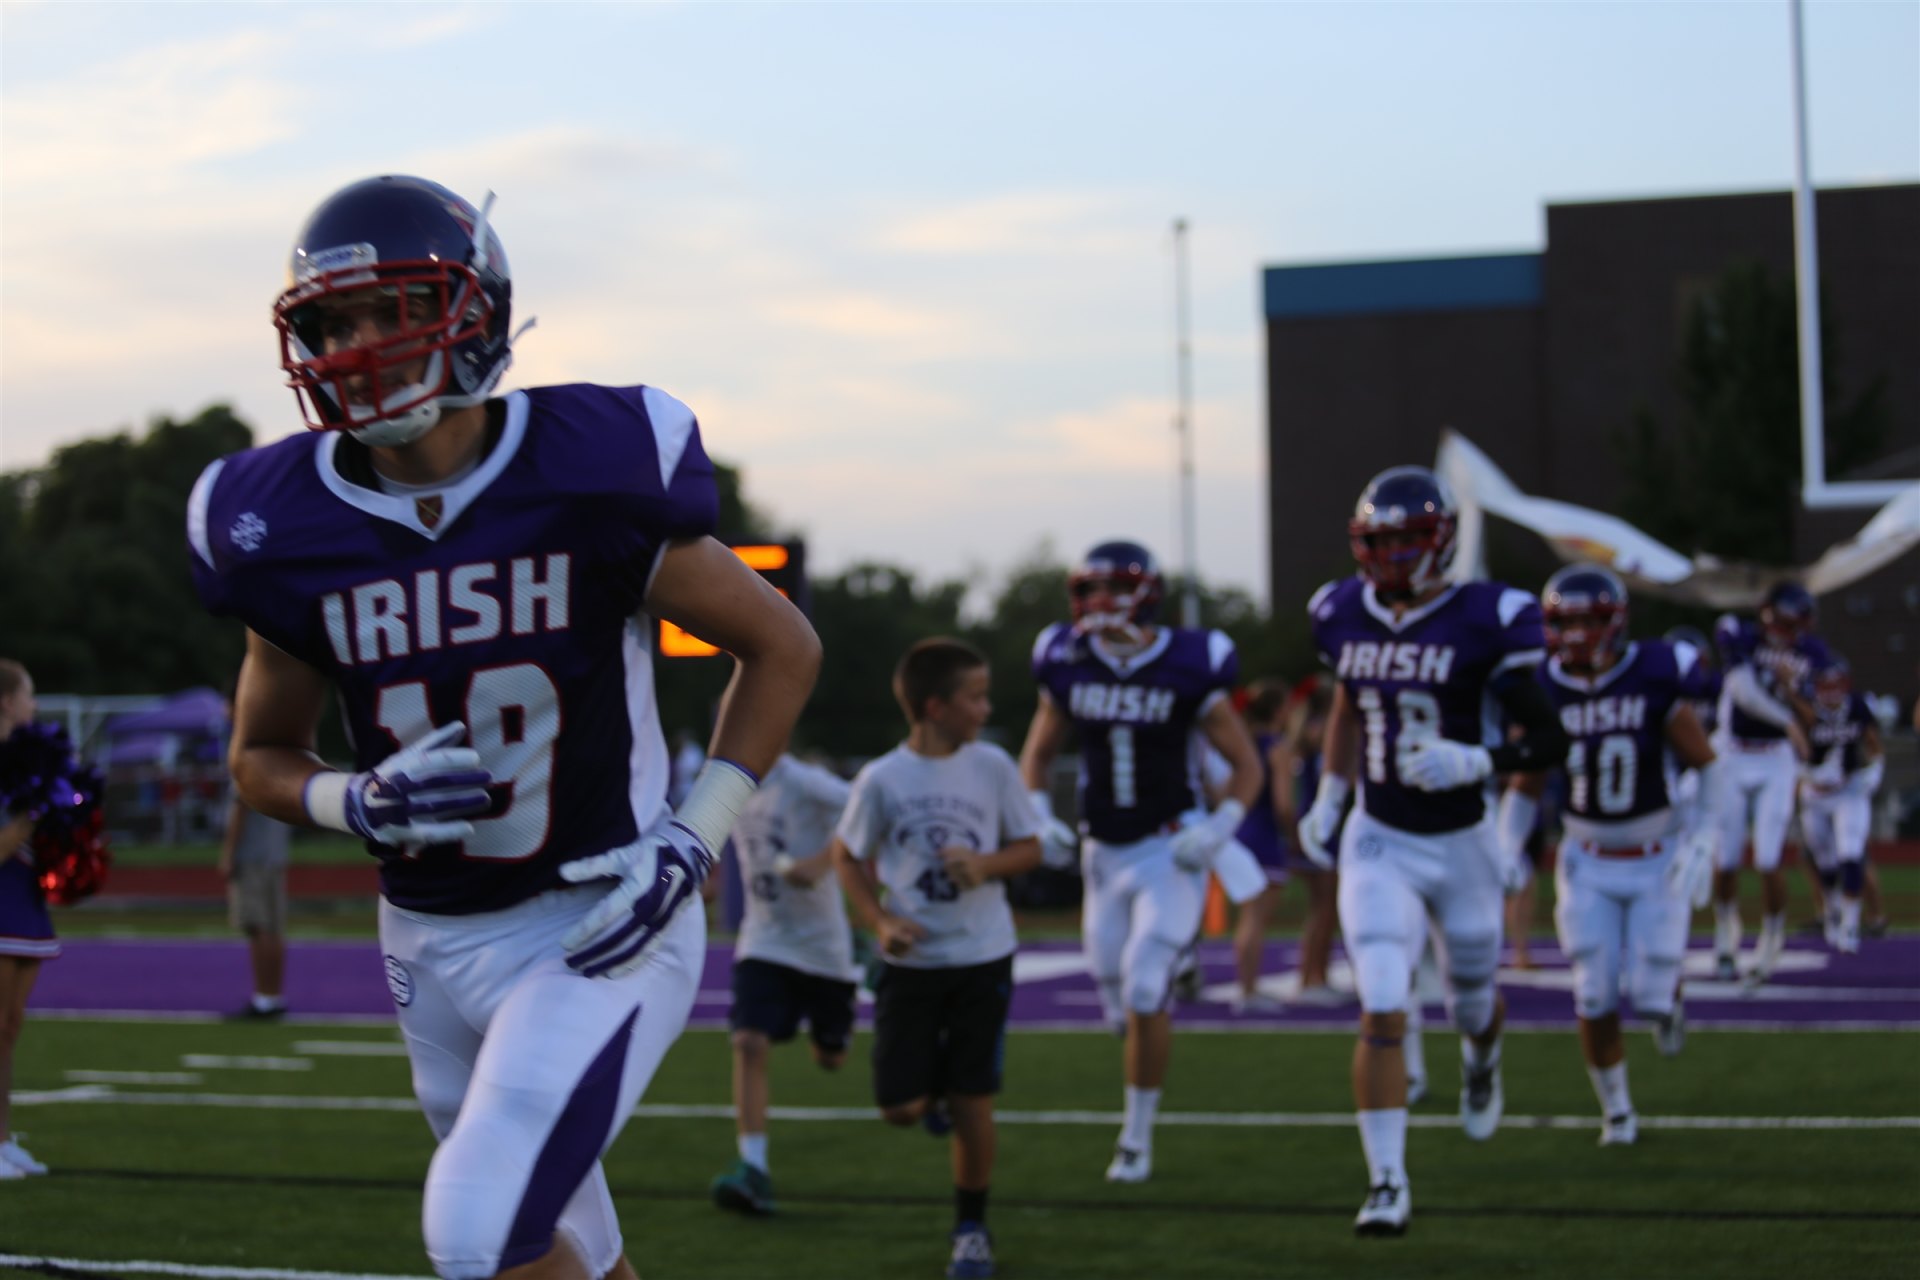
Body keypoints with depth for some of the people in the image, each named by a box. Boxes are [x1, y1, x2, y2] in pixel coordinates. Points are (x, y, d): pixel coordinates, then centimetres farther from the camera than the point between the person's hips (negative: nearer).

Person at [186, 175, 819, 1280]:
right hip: (434, 943, 5)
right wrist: (360, 804, -12)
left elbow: (783, 648, -1)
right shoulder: (290, 533, -5)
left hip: (603, 926, -4)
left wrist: (694, 839, -12)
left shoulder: (591, 476, -14)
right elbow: (262, 756, 11)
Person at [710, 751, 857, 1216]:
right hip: (764, 943, 4)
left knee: (831, 1058, 10)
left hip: (824, 945, -4)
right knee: (749, 1042, -17)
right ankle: (753, 1167, -18)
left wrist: (821, 862, -36)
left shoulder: (803, 782, -16)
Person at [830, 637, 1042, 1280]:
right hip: (910, 960, -1)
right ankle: (935, 1091, 34)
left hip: (982, 958, 1)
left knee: (972, 1103, 1)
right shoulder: (882, 779, -8)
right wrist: (879, 921, -10)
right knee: (901, 1107, -3)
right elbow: (849, 856, 4)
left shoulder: (992, 766, -4)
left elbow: (1029, 848, 5)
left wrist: (986, 864, -15)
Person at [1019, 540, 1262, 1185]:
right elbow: (1036, 756, 13)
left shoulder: (1189, 672, -12)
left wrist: (1216, 831, -17)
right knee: (1118, 1003, 7)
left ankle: (1138, 1137, 1)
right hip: (1106, 853, 4)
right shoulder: (1069, 668, -2)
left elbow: (1247, 765, -3)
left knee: (1144, 994, -13)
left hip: (1171, 848, -4)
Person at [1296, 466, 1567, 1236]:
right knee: (1381, 1011, -14)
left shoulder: (1485, 622, -16)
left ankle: (1482, 1062, 58)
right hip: (1378, 843, 2)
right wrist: (1328, 798, 18)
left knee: (1472, 1000, 19)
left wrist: (1479, 761, -31)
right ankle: (1386, 1182, -10)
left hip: (1461, 845, -2)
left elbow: (1549, 742, -14)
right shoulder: (1344, 615, -1)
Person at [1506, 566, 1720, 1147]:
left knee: (1650, 994, -6)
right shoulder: (1545, 693, -7)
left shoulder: (1656, 681, -15)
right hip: (1588, 862, 2)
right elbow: (1525, 787, 6)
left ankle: (1668, 998, 32)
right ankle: (1616, 1110, 18)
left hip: (1658, 857, -2)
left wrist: (1701, 843, -12)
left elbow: (1706, 766, -4)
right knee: (1594, 999, -3)